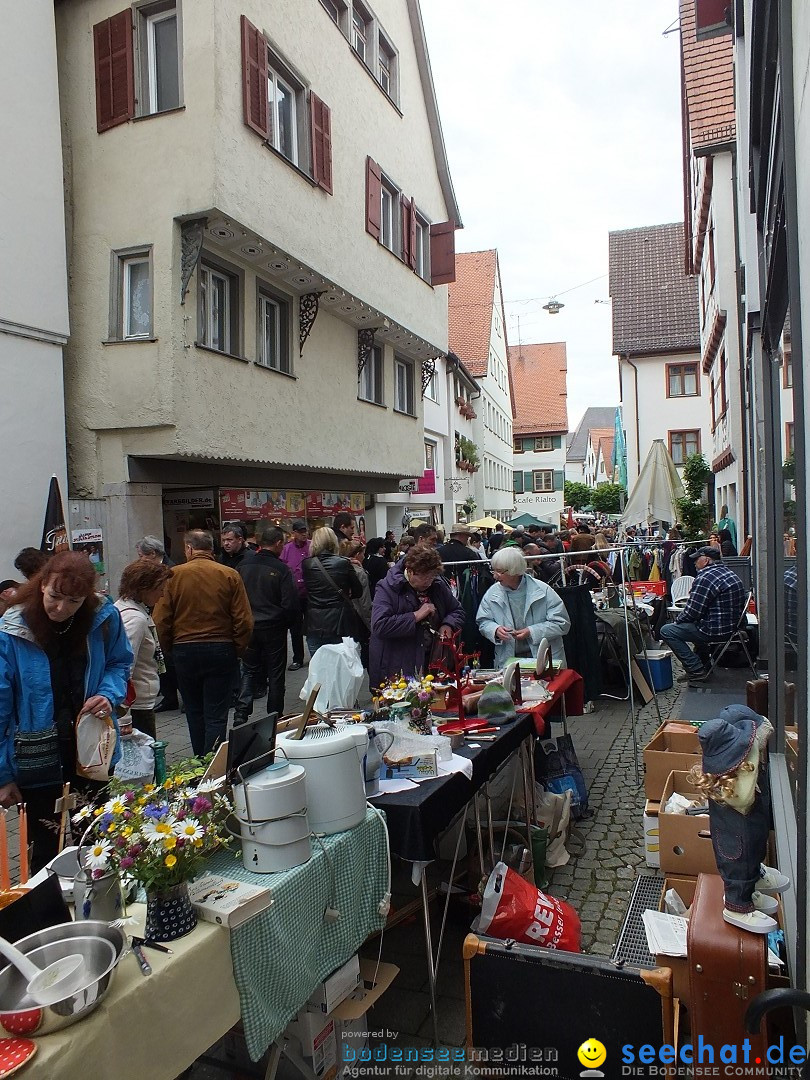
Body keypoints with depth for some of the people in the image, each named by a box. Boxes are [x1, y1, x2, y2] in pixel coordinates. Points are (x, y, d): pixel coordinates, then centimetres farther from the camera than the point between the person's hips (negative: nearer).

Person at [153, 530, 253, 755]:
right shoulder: (230, 575, -5)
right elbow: (244, 621, -6)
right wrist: (237, 649, 7)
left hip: (185, 651, 1)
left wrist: (169, 649, 9)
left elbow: (161, 620, -5)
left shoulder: (173, 576, -5)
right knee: (216, 715, 3)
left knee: (194, 712, 17)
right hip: (221, 650, -1)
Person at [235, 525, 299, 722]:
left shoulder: (244, 565, -1)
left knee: (249, 671, 15)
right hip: (274, 627, -4)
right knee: (275, 674, 9)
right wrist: (291, 623, 2)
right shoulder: (281, 568, -14)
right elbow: (290, 603, -16)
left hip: (248, 626, 4)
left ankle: (241, 714, 5)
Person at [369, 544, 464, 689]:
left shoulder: (438, 585, 7)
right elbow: (379, 626, -24)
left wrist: (448, 625, -3)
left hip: (431, 664, 5)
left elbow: (457, 611, 20)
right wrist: (416, 616, -22)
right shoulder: (388, 588, -11)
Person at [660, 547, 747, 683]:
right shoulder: (730, 573, 13)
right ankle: (704, 666, 35)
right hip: (732, 625, 11)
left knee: (666, 631, -7)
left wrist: (678, 620, 2)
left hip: (717, 630, -11)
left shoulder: (705, 578, -18)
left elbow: (692, 612, -19)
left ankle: (696, 670, -5)